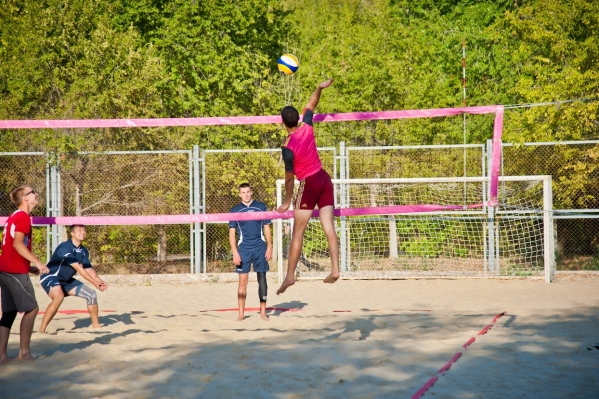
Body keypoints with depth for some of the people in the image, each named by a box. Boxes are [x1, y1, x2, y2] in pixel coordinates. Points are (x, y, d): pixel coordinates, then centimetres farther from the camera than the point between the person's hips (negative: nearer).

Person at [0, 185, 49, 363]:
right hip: (16, 271, -9)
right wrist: (37, 262, -22)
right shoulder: (23, 216, -10)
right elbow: (17, 244, -21)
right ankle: (24, 351, -1)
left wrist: (28, 267, 21)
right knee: (31, 308, -2)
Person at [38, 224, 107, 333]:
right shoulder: (65, 247, -24)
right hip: (50, 277, -9)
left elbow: (88, 269, -1)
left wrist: (99, 281, -20)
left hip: (66, 281, 9)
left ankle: (96, 326, 23)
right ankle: (41, 330, -33)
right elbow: (78, 269, -27)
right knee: (59, 296, -38)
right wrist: (94, 282, -28)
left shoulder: (83, 251, 3)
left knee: (91, 294, 6)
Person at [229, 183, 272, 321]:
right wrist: (235, 252, -5)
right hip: (244, 249, 0)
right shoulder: (235, 210, 6)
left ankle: (263, 312, 9)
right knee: (242, 282, -2)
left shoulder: (261, 207, 7)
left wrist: (269, 247, -1)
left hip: (260, 248, 1)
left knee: (262, 280, 3)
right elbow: (232, 233, 5)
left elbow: (267, 228, 8)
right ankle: (241, 314, 3)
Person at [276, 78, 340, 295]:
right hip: (324, 179, 6)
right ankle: (335, 269, -5)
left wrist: (287, 201, -1)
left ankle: (290, 275, -3)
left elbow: (289, 177, -10)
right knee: (329, 227, 2)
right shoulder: (307, 128, -1)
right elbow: (311, 105, 19)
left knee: (298, 232, -3)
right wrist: (319, 88, 21)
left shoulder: (288, 147, -16)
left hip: (309, 184, -6)